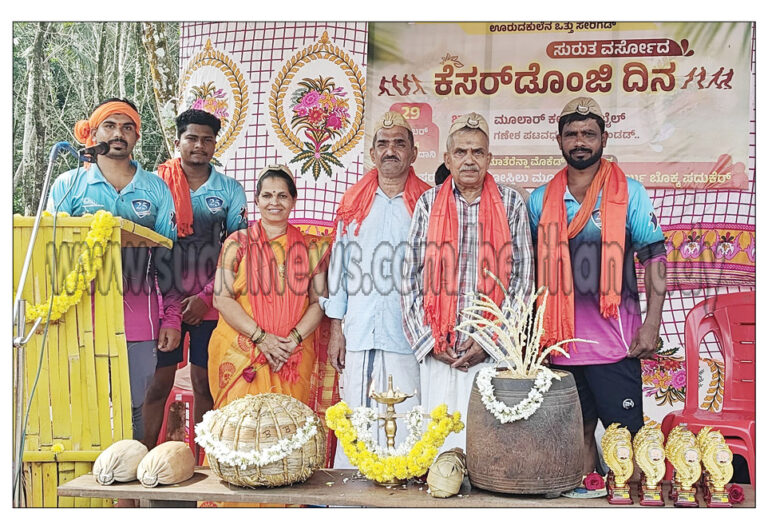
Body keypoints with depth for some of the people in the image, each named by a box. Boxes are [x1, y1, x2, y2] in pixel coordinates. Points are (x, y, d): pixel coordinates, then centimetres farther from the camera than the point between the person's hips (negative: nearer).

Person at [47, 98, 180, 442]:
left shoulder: (156, 189, 9)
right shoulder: (69, 185, 7)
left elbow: (168, 258, 9)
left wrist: (172, 318, 3)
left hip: (138, 319, 1)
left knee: (133, 407, 4)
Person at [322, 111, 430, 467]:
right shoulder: (353, 203, 14)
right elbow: (339, 265, 14)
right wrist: (335, 328, 9)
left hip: (407, 337, -2)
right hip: (359, 335, 3)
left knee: (404, 426, -4)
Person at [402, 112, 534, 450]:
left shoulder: (511, 204, 6)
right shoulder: (428, 204, 8)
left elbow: (523, 277, 2)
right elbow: (410, 277, 6)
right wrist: (430, 340, -2)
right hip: (437, 352, 1)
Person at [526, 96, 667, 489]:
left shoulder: (629, 193, 1)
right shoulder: (540, 200, 8)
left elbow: (655, 257, 0)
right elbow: (531, 268, 14)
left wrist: (652, 324, -8)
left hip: (615, 341, -3)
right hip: (560, 341, 3)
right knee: (577, 434, 12)